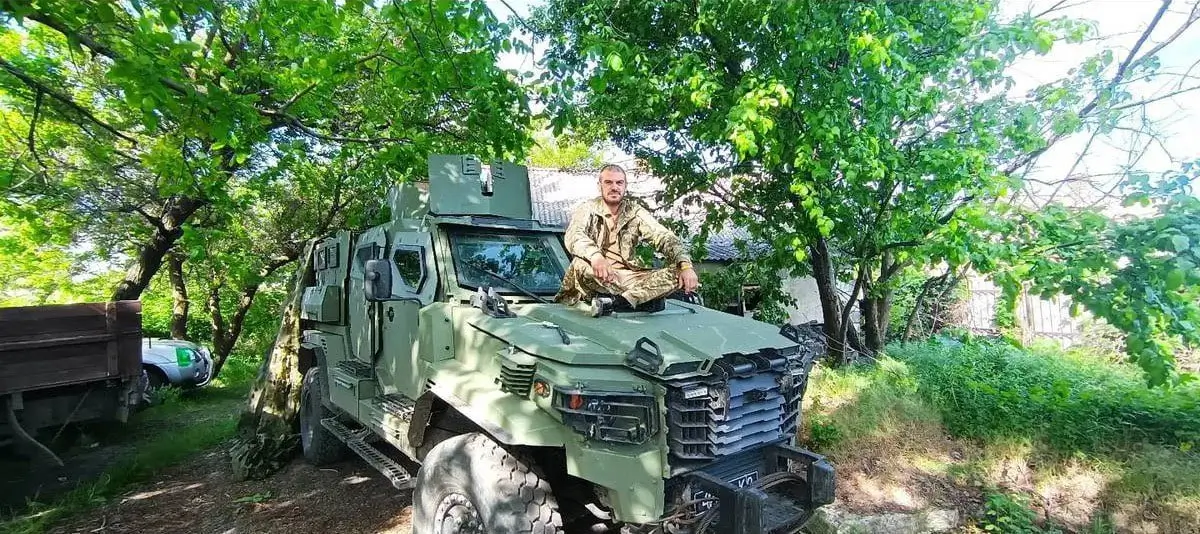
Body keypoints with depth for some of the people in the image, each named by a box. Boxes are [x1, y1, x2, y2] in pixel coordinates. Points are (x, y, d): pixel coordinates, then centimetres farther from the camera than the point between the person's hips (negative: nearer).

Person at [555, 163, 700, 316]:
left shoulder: (636, 212, 10)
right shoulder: (587, 209, 1)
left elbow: (664, 238, 0)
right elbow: (573, 236, -19)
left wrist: (686, 266, -19)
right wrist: (595, 255, -42)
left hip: (628, 277, 3)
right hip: (597, 278, -3)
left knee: (676, 274, -18)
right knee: (580, 265, -35)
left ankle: (612, 302, -32)